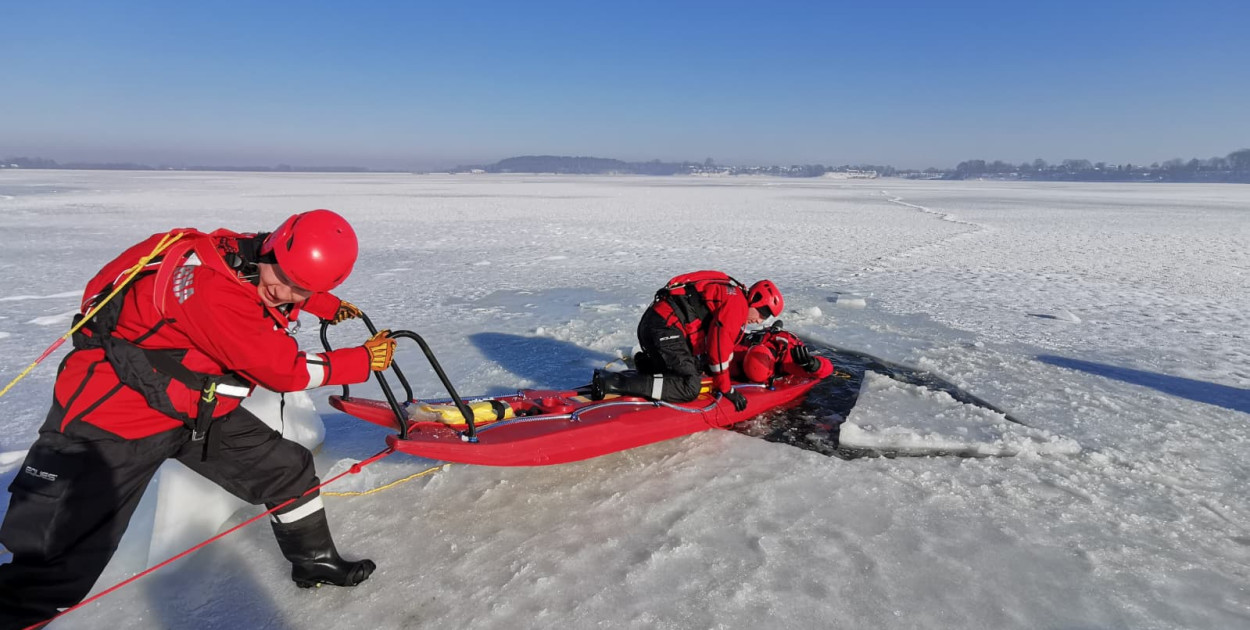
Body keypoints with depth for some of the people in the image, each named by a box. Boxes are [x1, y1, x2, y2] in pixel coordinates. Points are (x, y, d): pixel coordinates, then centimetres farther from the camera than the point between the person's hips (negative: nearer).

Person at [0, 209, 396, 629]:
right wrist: (365, 361, -17)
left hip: (198, 412, 9)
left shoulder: (262, 271, -7)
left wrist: (333, 308, 23)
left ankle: (316, 563, 30)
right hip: (109, 413, -8)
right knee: (53, 568, -6)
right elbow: (285, 370, -25)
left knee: (288, 468, 10)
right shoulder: (212, 287, -33)